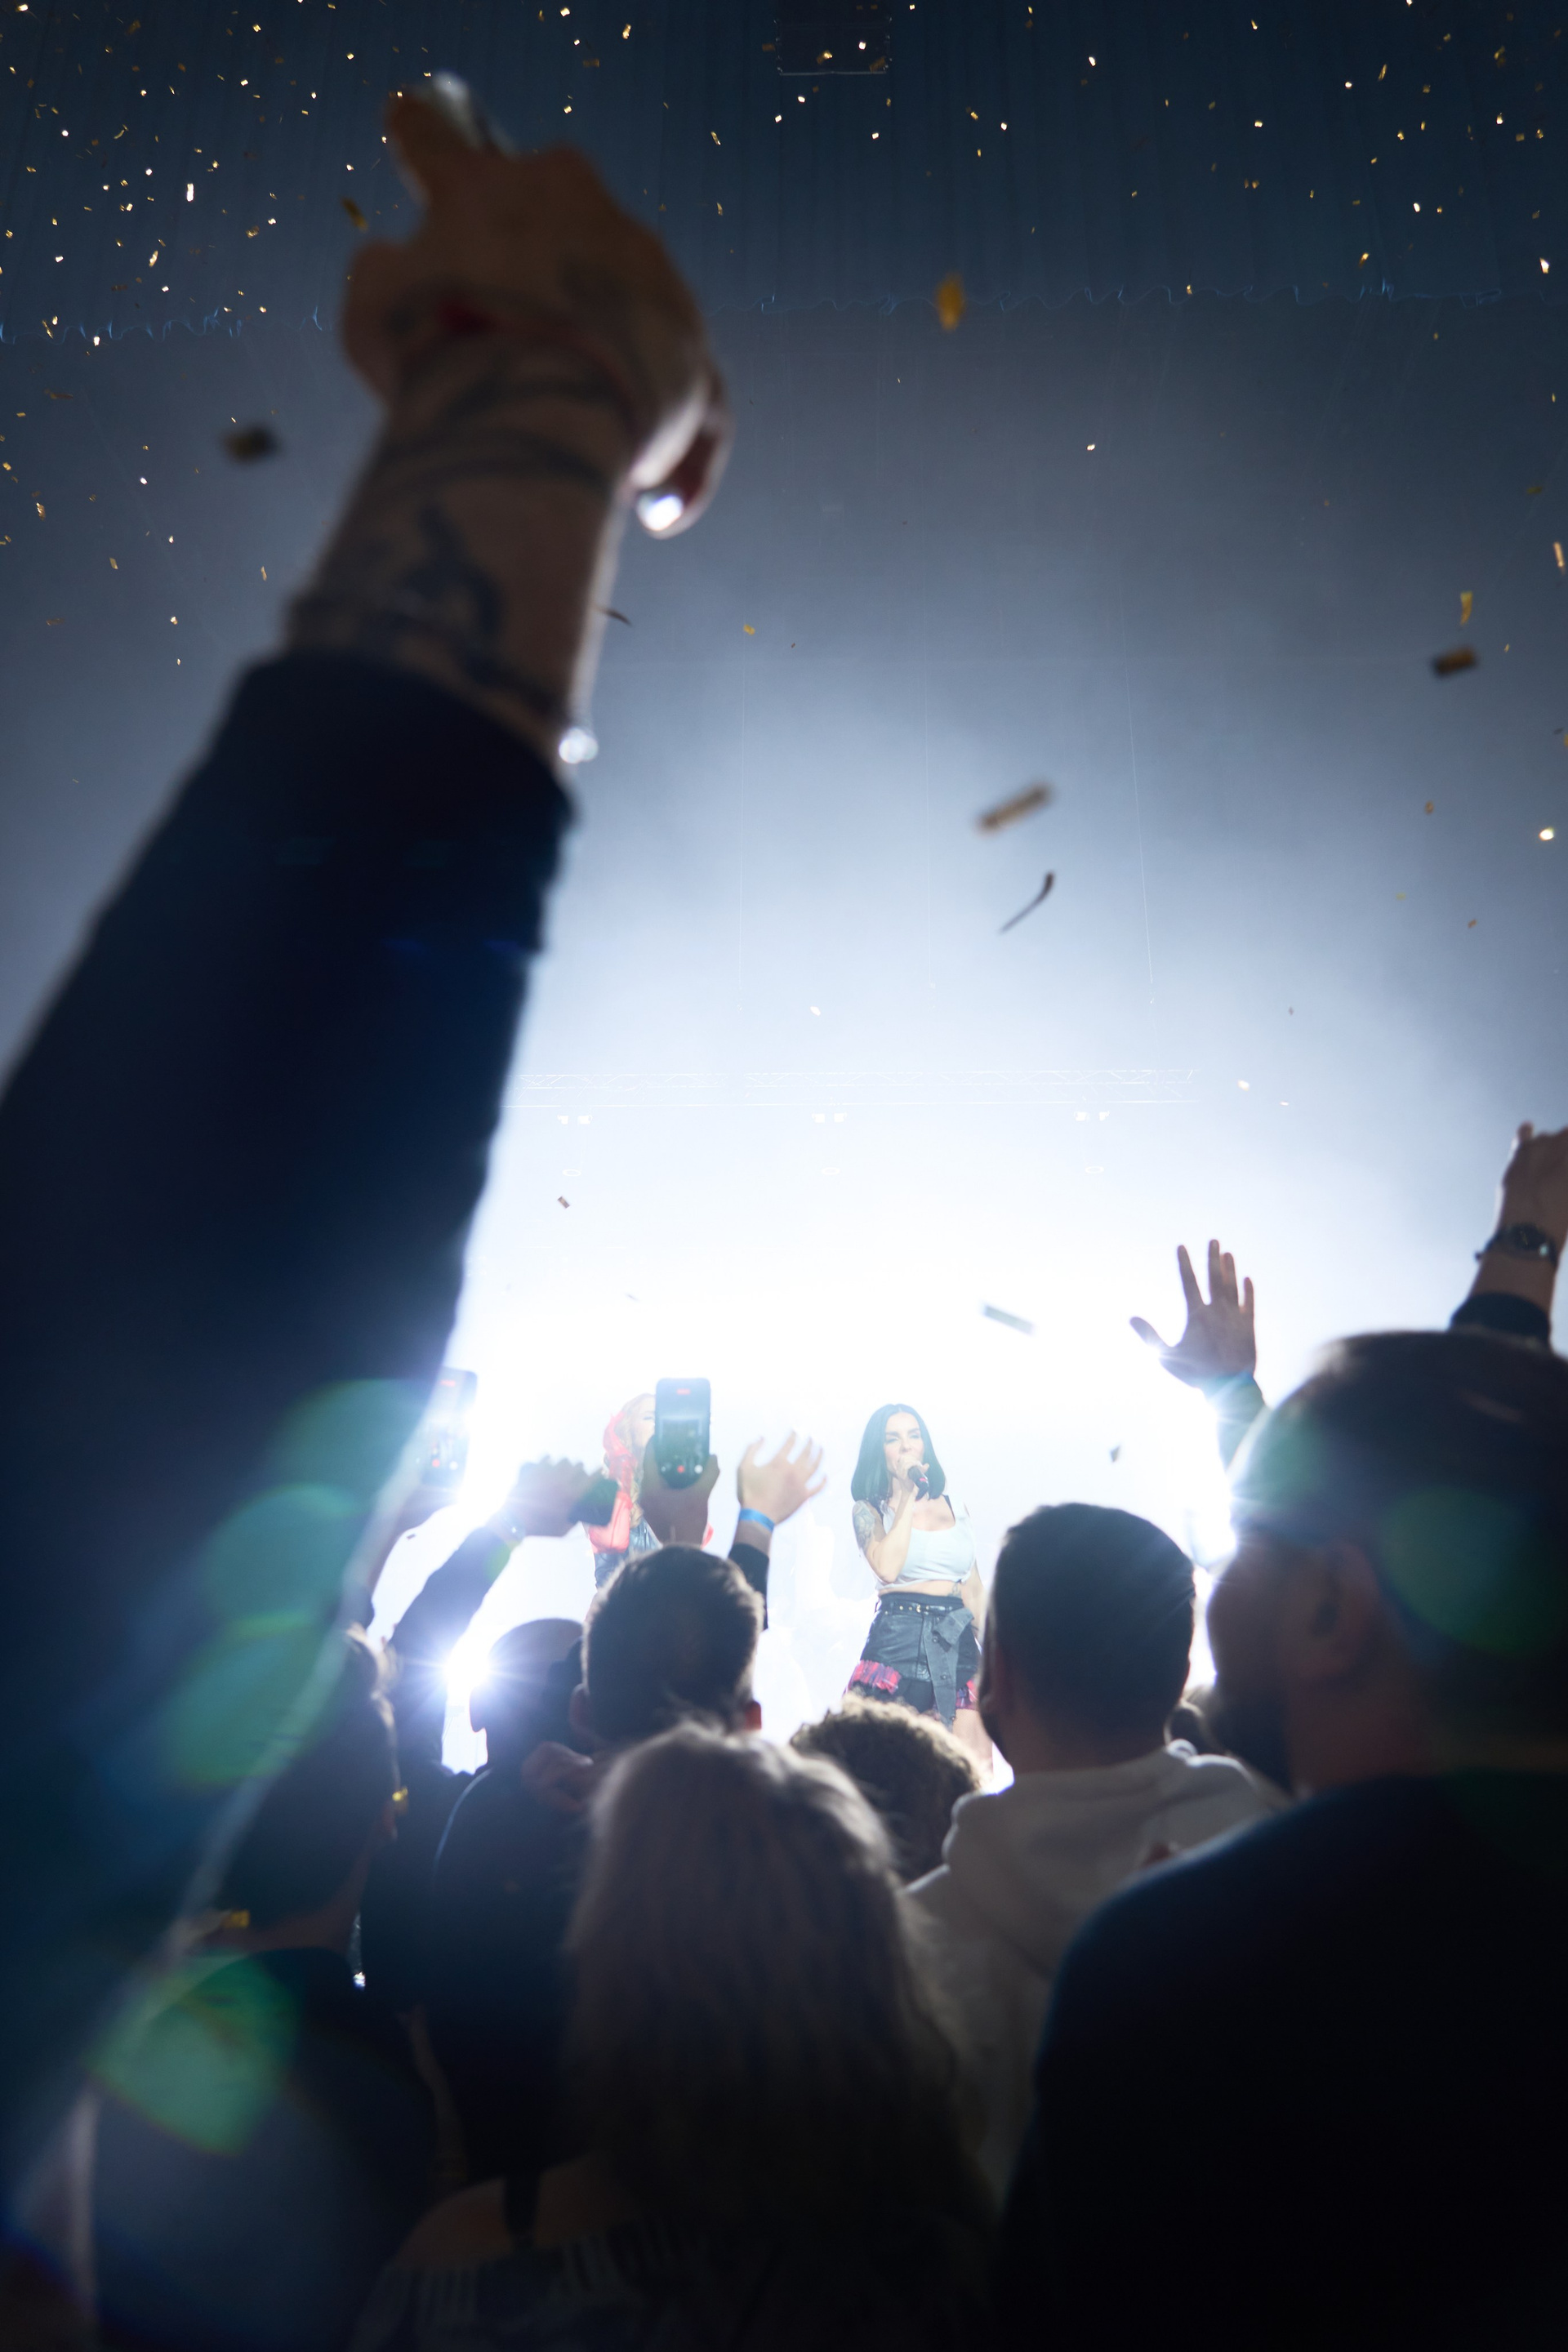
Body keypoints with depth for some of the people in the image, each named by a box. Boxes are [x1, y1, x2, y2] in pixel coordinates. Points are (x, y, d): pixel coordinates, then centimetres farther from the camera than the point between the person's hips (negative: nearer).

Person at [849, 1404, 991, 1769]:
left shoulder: (954, 1507, 16)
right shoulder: (870, 1509, 6)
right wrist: (908, 1496, -9)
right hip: (897, 1642, -3)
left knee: (977, 1773, -5)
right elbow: (888, 1568, -15)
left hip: (958, 1644, 3)